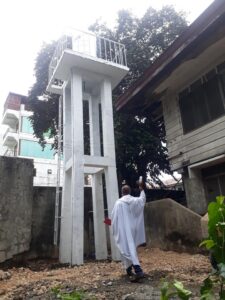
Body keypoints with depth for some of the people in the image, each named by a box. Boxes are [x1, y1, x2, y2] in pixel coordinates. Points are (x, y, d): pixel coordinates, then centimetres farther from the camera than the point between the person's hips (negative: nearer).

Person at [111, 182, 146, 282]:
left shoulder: (118, 203, -10)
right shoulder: (135, 200, 2)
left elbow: (114, 217, -6)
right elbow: (143, 198, 25)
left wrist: (114, 228, 9)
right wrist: (142, 189, 40)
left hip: (123, 230, -5)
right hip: (133, 228, 5)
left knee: (127, 249, -7)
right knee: (131, 247, 19)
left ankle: (138, 271, -20)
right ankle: (129, 270, 29)